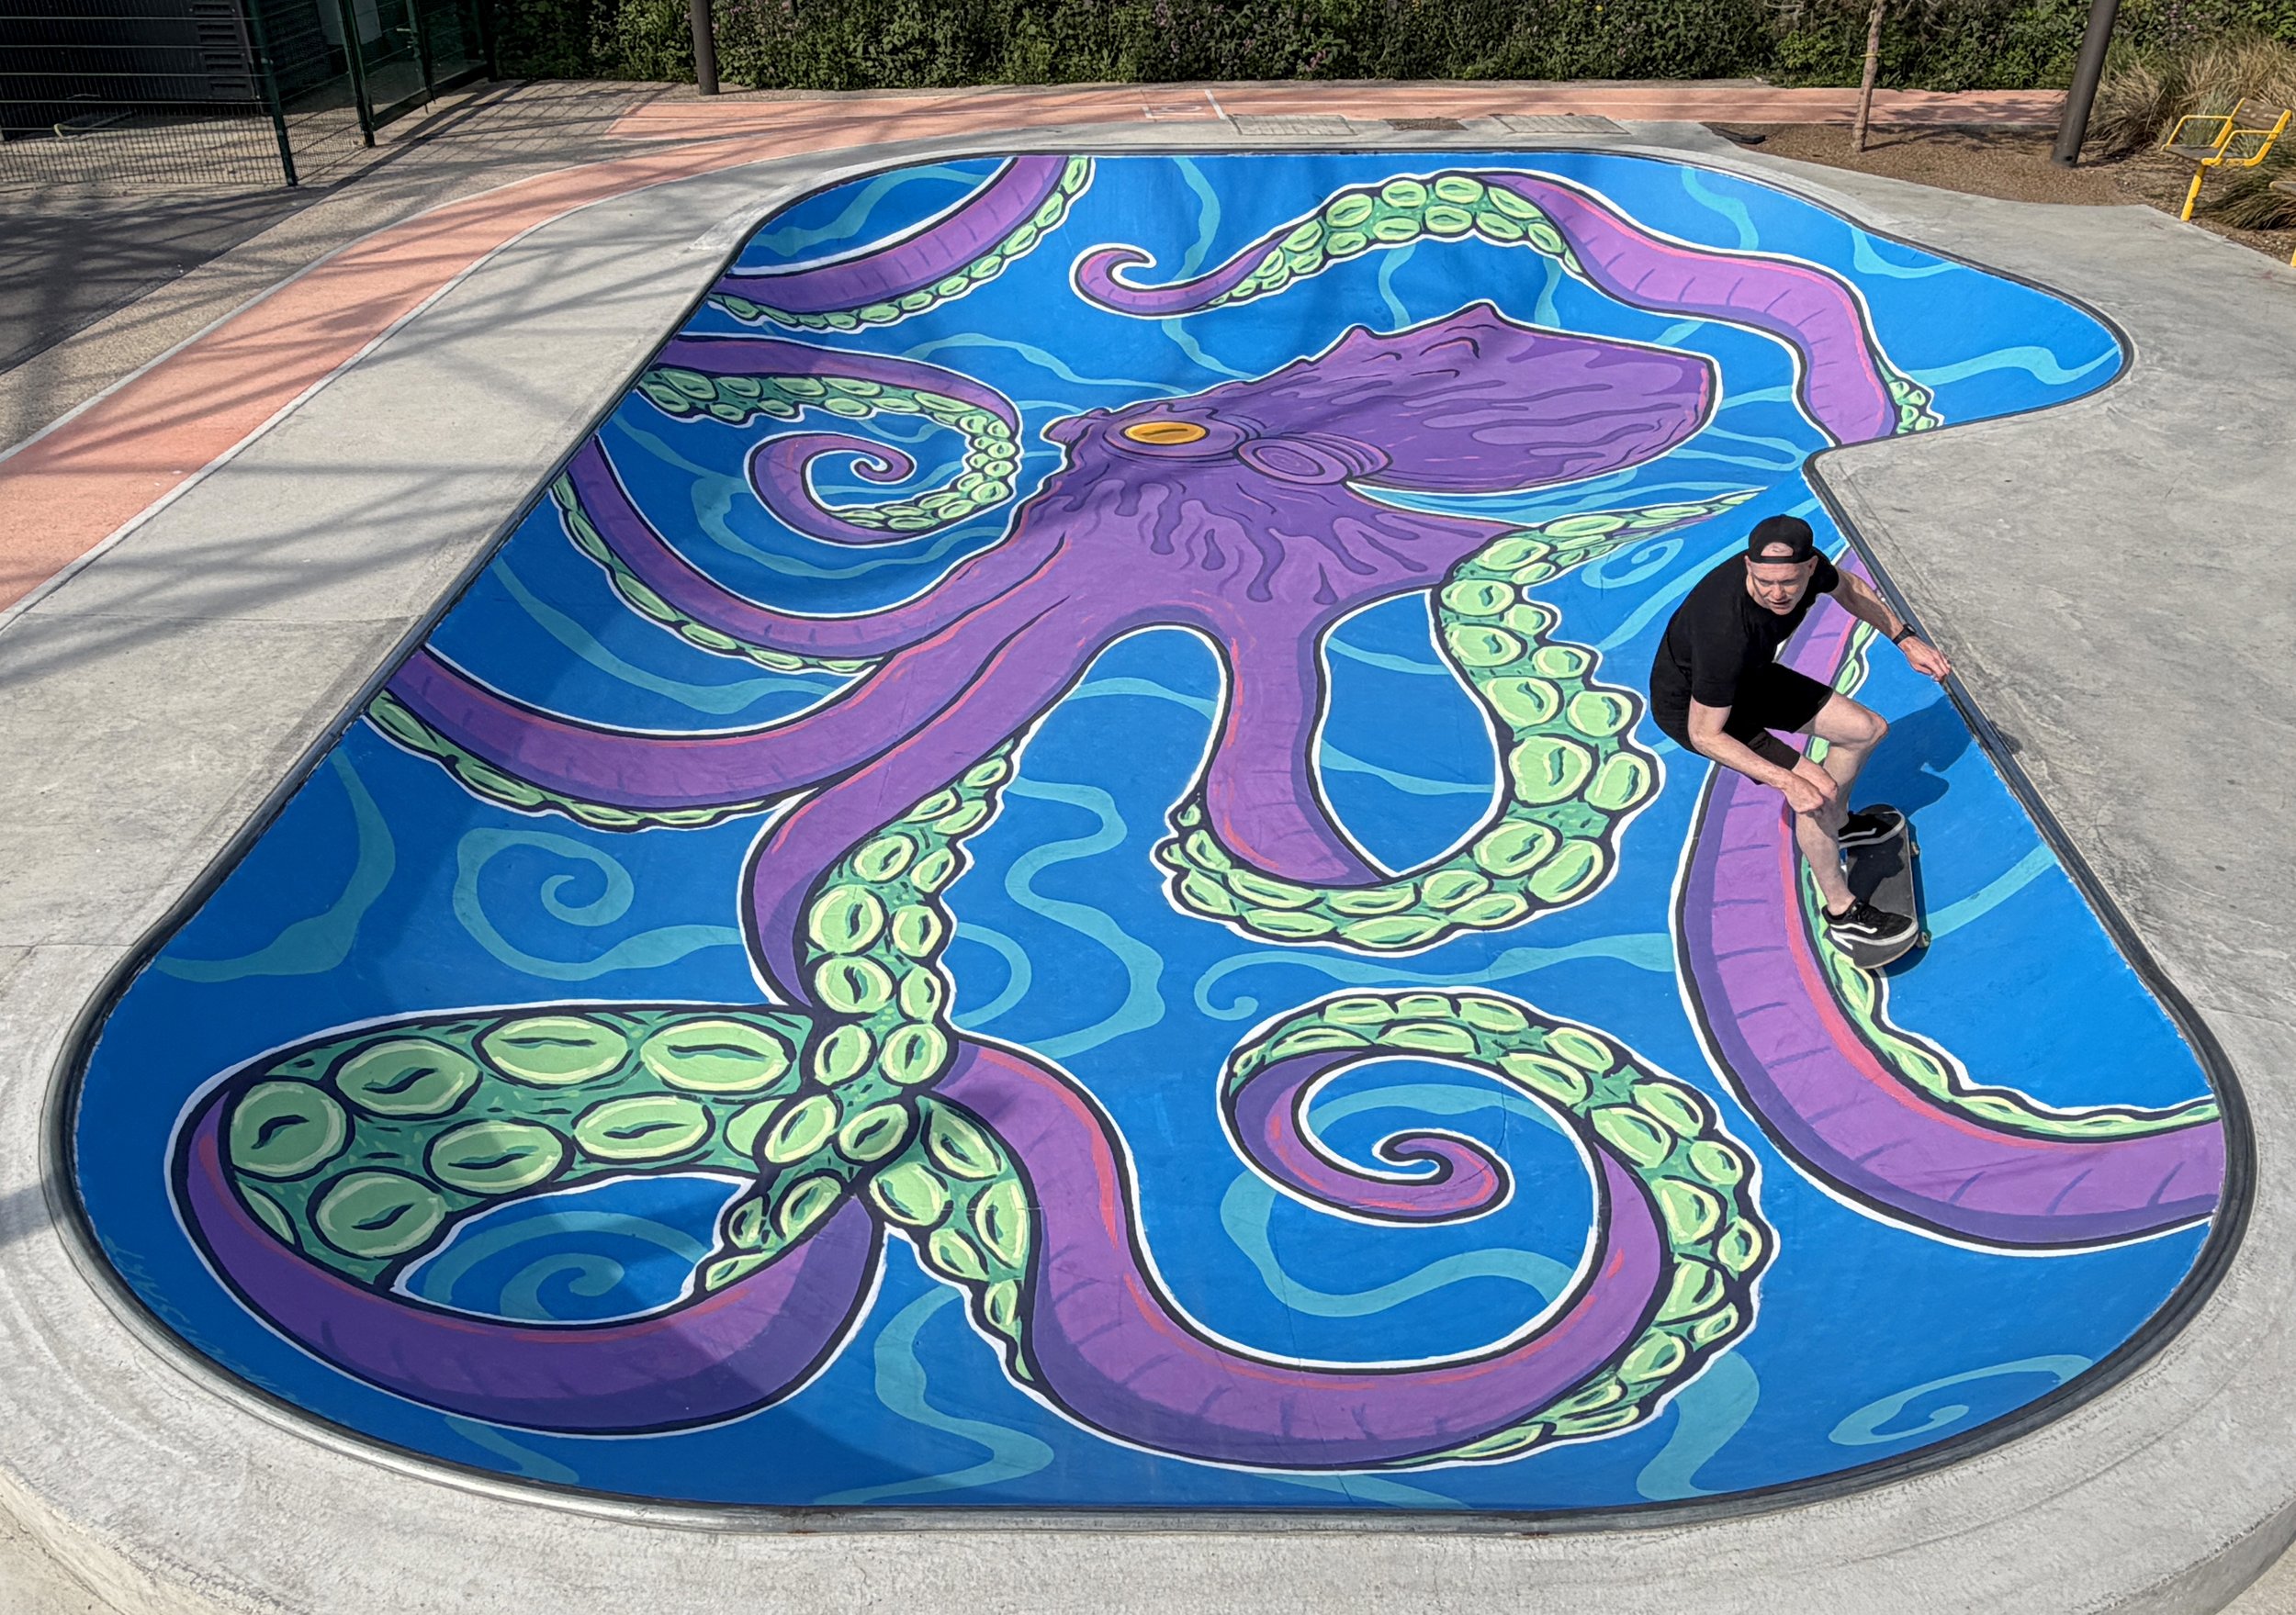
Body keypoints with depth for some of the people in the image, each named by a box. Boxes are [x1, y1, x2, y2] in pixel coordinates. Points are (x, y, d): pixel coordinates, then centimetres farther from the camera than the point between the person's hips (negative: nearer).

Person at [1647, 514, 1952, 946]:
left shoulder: (1808, 565, -23)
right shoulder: (1725, 631, -43)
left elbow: (1848, 588, 6)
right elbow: (1704, 735, -33)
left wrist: (1905, 638, 0)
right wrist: (1787, 782, -38)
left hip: (1749, 676, 7)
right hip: (1692, 707, -7)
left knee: (1867, 729, 13)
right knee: (1817, 787, -18)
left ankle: (1836, 823, 42)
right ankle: (1842, 912, 4)